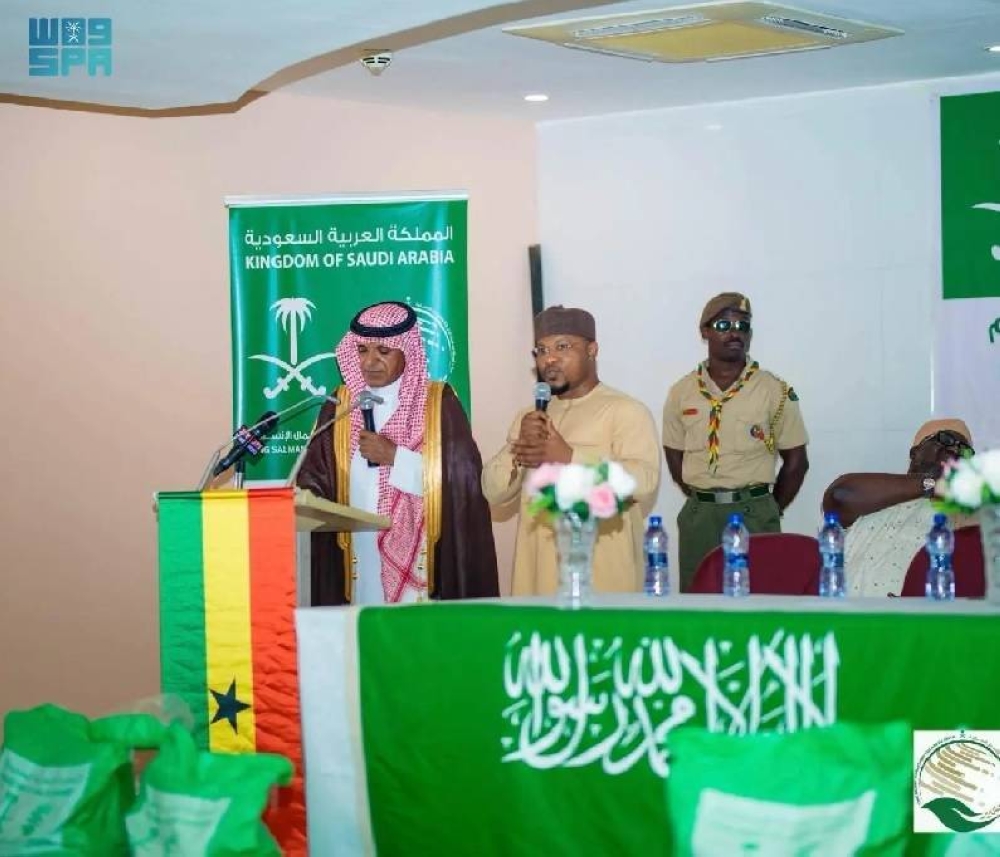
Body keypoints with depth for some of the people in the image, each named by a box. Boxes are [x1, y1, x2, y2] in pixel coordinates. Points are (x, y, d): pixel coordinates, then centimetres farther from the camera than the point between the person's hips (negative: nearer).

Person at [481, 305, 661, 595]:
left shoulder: (626, 411, -2)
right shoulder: (529, 418, 19)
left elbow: (644, 481, -17)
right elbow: (493, 491, 12)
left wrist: (569, 458, -21)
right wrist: (519, 453, -8)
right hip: (538, 572, 5)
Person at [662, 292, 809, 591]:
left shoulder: (775, 391, -1)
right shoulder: (681, 392, 6)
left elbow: (796, 460, 3)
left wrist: (770, 511, 5)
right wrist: (704, 502, 9)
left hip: (753, 514, -2)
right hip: (698, 517, 2)